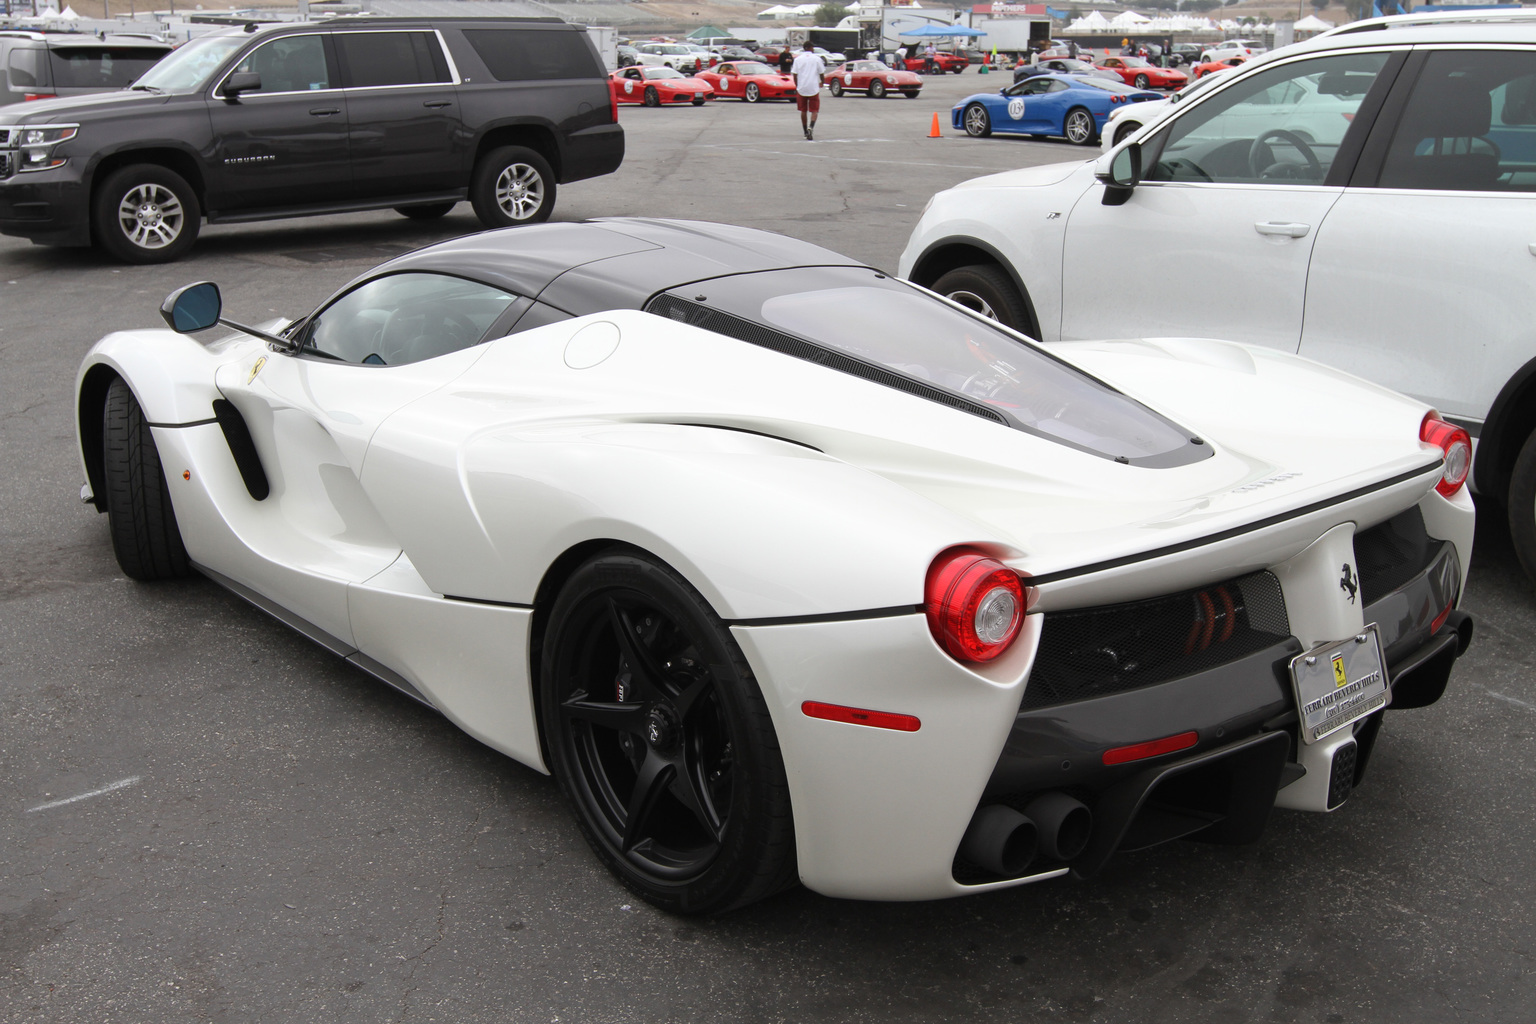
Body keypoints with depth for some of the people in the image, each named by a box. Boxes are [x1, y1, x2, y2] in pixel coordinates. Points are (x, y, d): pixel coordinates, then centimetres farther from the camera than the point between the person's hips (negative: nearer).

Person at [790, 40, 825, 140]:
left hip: (801, 89, 2)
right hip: (814, 88, -2)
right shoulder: (817, 59, -2)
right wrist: (821, 83, 23)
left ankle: (805, 132, 18)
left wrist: (797, 86, 14)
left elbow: (794, 74, 0)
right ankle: (811, 127, -22)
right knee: (814, 110, 4)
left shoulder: (798, 59, 2)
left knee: (803, 111, 13)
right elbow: (821, 73, 4)